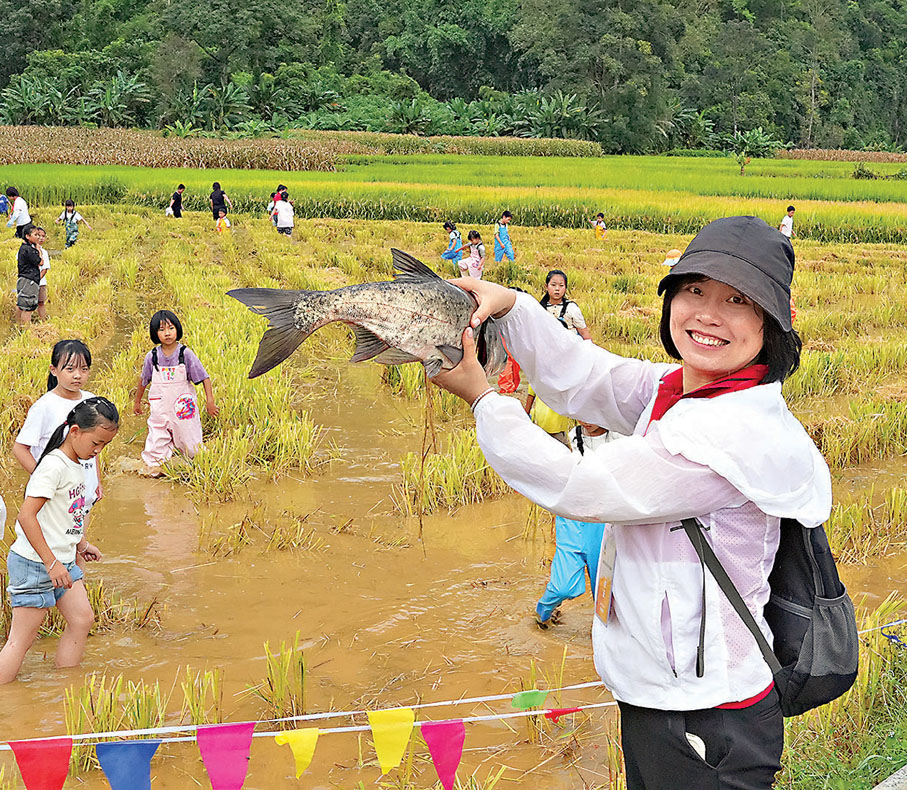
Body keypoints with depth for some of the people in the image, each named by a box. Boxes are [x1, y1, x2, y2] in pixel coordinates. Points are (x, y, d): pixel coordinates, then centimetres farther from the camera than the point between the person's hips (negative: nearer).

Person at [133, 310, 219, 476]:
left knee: (191, 448, 8)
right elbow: (143, 380, 12)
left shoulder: (186, 354, -11)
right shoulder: (152, 356, -4)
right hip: (160, 410, 1)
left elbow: (204, 378, -7)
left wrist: (210, 401, -12)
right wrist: (137, 402, 21)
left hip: (183, 409, -1)